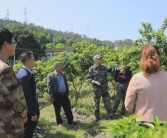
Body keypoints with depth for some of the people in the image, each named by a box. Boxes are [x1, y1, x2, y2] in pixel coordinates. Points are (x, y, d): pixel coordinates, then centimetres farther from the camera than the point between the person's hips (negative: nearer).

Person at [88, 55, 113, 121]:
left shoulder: (104, 67, 2)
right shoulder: (91, 69, -7)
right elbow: (89, 78, -3)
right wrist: (95, 81, -18)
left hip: (105, 88, 3)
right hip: (97, 88, -2)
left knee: (107, 101, 8)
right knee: (97, 102, 8)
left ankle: (110, 114, 22)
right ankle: (97, 116, 21)